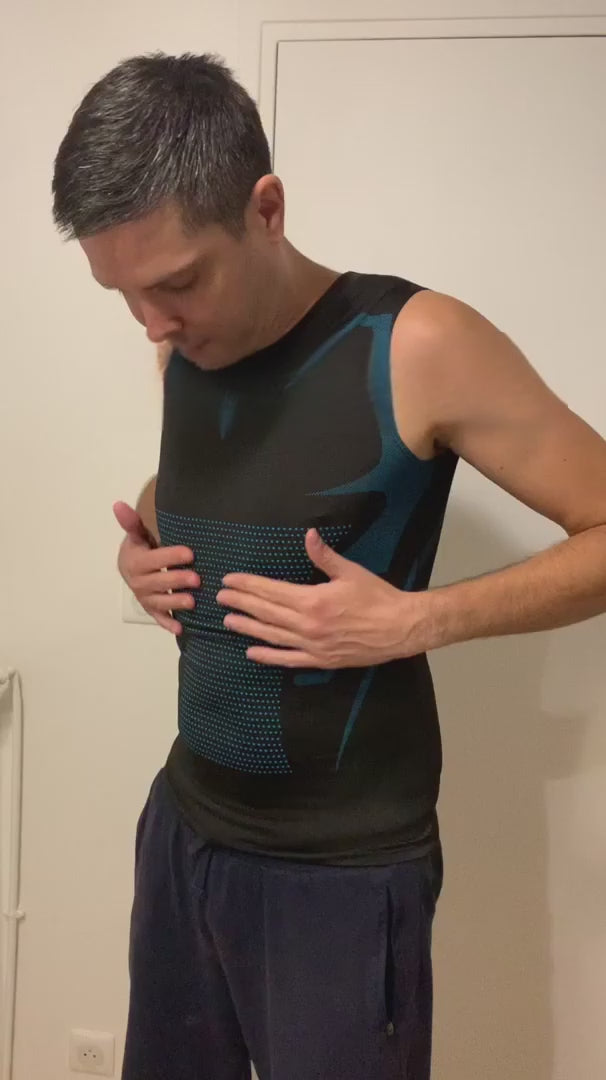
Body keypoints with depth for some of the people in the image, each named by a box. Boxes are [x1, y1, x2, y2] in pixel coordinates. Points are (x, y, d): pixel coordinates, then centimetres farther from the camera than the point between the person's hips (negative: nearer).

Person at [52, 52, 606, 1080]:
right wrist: (137, 546, 0)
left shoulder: (416, 347, -17)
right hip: (184, 825, 6)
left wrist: (414, 620, -22)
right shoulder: (184, 348, 2)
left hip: (342, 865, -5)